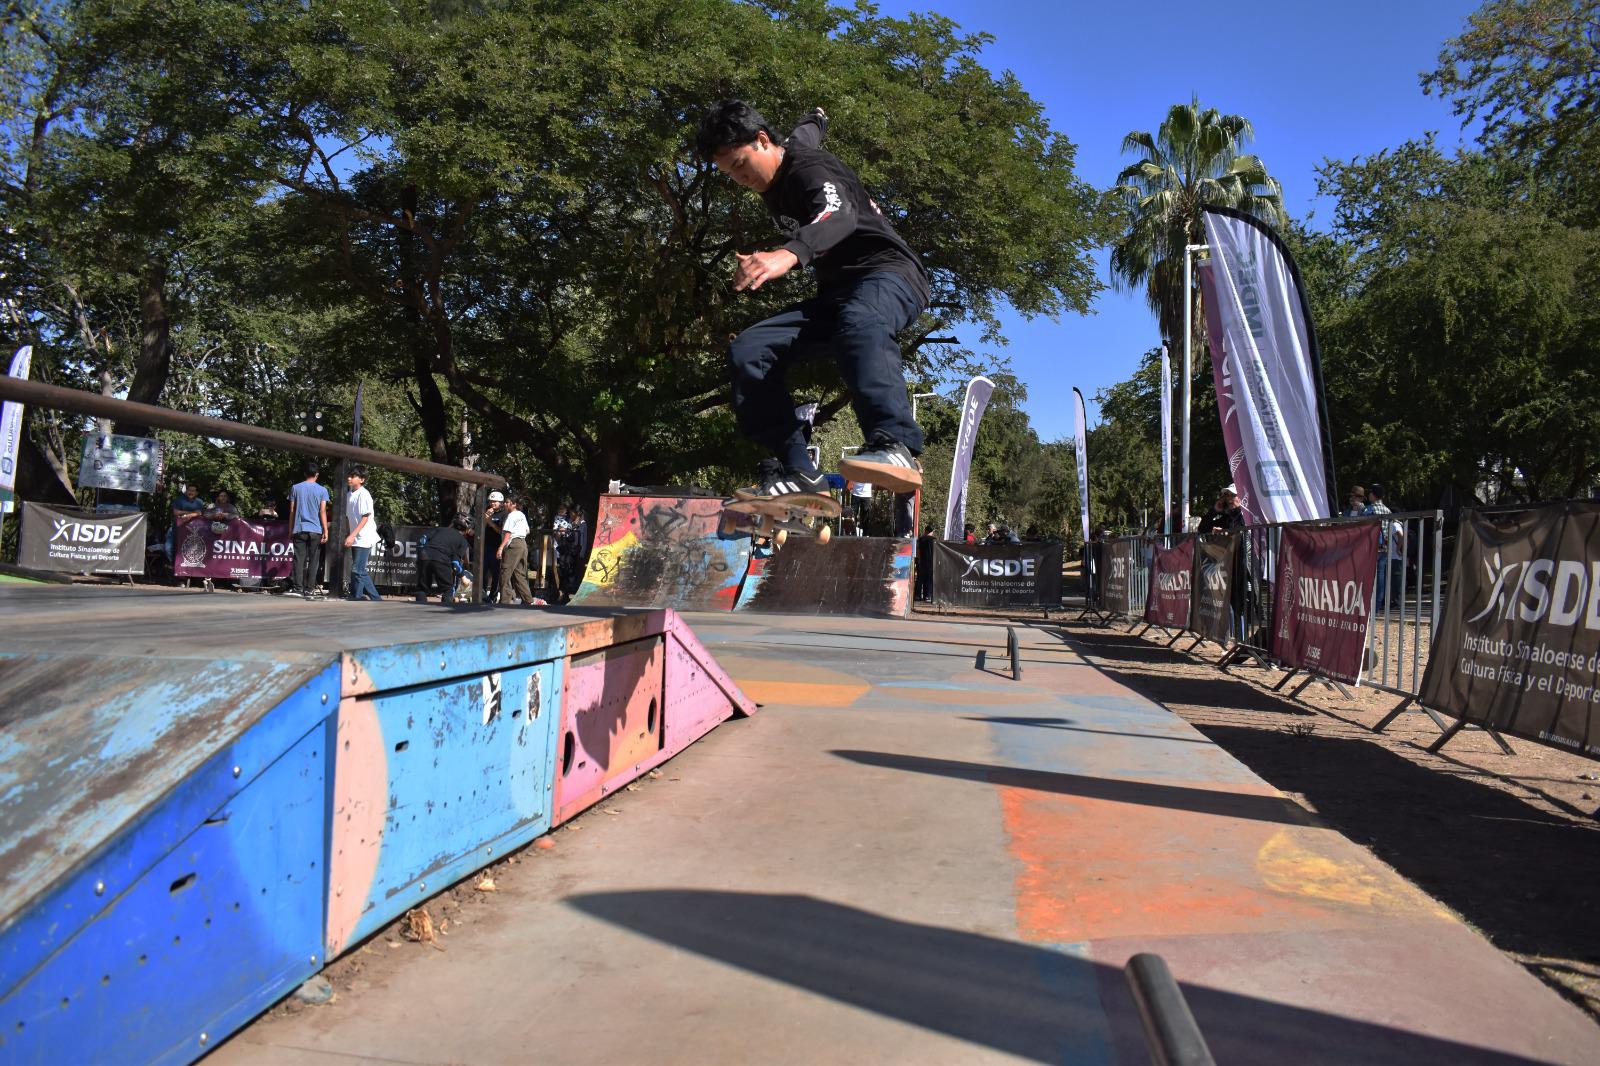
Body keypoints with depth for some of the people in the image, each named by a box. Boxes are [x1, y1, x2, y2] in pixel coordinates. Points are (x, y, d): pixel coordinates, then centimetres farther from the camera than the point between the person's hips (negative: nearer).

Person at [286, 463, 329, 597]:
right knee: (313, 560, 4)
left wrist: (290, 530, 13)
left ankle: (297, 587, -12)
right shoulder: (322, 490, 1)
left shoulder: (296, 488, 6)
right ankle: (308, 589, 3)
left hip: (299, 530, 1)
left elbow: (292, 511, 7)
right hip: (316, 530, -1)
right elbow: (322, 512, -4)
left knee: (299, 559, -1)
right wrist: (325, 531, -2)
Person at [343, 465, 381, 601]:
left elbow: (365, 517, -16)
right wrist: (348, 534, 11)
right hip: (355, 540, 9)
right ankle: (376, 599, 17)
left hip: (364, 539, -9)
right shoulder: (350, 495, 13)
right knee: (360, 571, 10)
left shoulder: (363, 494, -11)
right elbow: (348, 517, 18)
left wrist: (352, 535, -21)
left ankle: (356, 598, -5)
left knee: (357, 570, -11)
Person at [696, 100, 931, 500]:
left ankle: (895, 446, -60)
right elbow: (806, 134, 36)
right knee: (748, 351, -11)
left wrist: (789, 254, -57)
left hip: (889, 274, -8)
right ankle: (796, 471, -18)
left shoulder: (808, 168, -13)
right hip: (837, 292, 9)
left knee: (858, 320, -44)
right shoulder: (774, 182, 13)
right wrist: (817, 120, 61)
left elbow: (840, 216, -37)